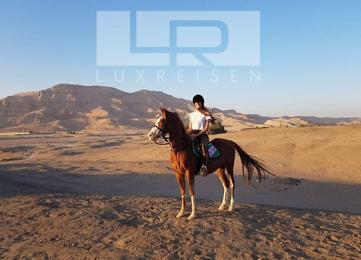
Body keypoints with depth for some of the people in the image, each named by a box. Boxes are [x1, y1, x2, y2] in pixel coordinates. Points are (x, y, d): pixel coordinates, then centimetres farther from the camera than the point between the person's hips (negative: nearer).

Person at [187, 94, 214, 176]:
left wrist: (198, 134, -15)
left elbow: (206, 128, -3)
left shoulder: (206, 114, 5)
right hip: (193, 134, 5)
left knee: (203, 146, -34)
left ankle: (204, 166, -42)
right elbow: (190, 128, 17)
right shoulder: (191, 114, 19)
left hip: (202, 134, -5)